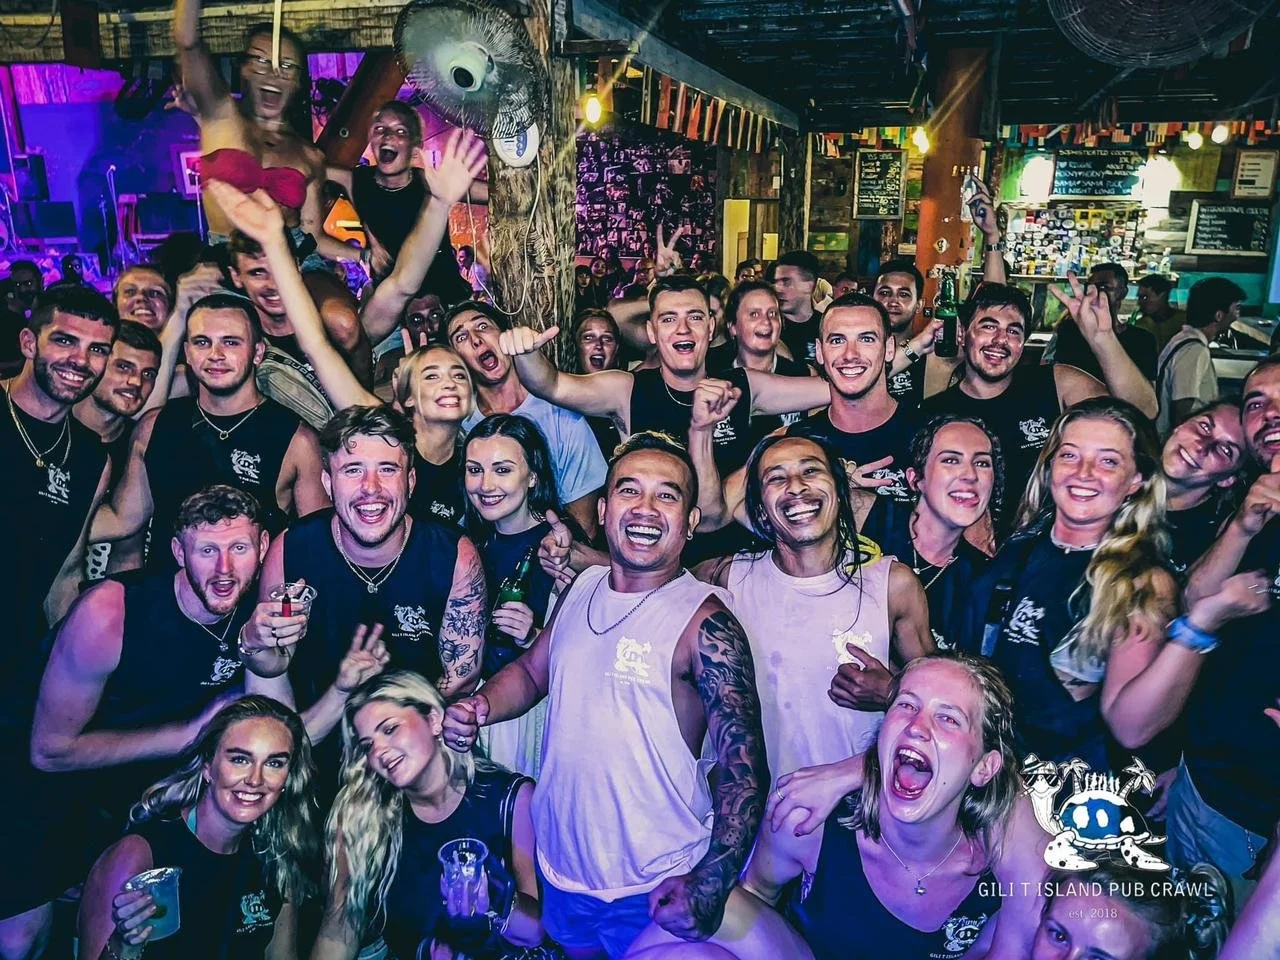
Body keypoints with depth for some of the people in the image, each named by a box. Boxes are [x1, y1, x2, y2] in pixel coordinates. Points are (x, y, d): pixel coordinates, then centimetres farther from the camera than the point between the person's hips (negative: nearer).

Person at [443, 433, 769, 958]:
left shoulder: (705, 623, -19)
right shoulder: (582, 588, -2)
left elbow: (744, 772, -19)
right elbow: (532, 671, 12)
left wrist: (708, 888, -29)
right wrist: (479, 709, -7)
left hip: (655, 892, -6)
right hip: (559, 869, 6)